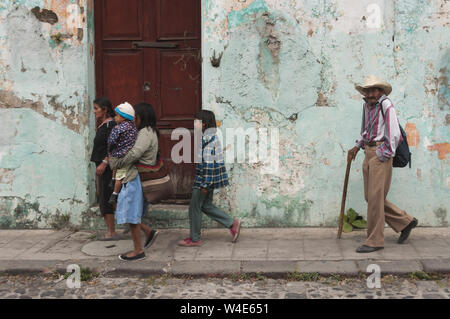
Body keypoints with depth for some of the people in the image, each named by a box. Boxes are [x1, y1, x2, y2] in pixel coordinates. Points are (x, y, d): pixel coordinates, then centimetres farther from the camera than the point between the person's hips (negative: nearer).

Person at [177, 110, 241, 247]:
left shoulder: (207, 138, -20)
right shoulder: (210, 137, 11)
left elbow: (208, 163, -23)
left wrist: (205, 184, -22)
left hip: (205, 177, -10)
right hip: (207, 177, 10)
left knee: (194, 207, 3)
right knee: (206, 205, 18)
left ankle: (194, 239, 15)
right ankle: (232, 224, 19)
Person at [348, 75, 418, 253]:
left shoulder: (386, 106, -11)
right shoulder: (367, 105, 13)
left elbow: (394, 135, -14)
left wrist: (383, 156, -14)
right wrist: (357, 147, 17)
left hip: (381, 154, -9)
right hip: (368, 153, 9)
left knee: (375, 197, -7)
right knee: (370, 197, 10)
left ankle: (375, 241, 2)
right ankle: (406, 222, 24)